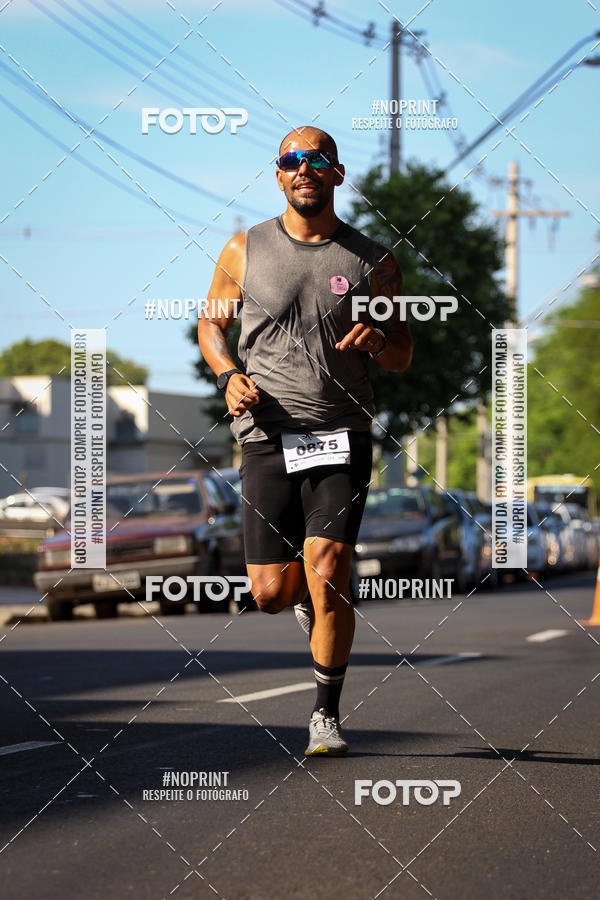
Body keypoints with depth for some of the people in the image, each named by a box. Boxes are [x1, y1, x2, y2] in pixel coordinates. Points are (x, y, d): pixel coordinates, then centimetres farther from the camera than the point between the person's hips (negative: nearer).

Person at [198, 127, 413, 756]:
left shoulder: (372, 262, 6)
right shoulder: (244, 251, 6)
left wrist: (378, 342, -10)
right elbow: (210, 324, 18)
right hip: (268, 439, 1)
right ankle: (307, 595, 38)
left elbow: (402, 357, 14)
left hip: (342, 438, -1)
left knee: (327, 574, -14)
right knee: (272, 593, 0)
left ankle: (327, 715, 1)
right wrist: (228, 375, -3)